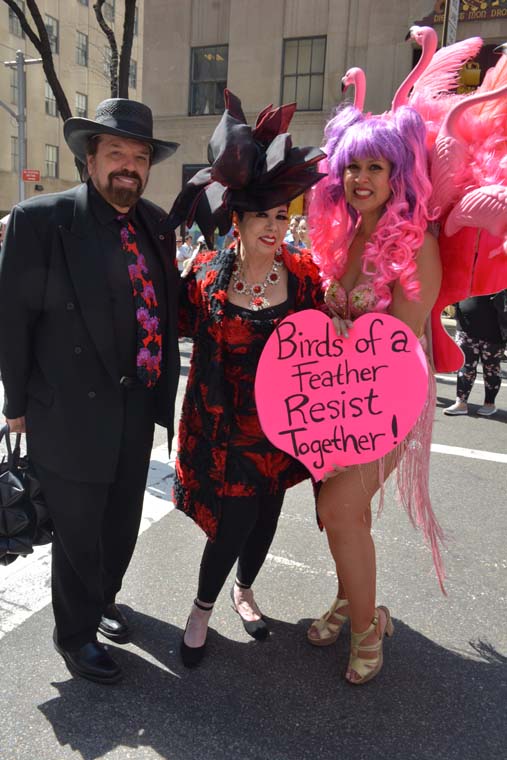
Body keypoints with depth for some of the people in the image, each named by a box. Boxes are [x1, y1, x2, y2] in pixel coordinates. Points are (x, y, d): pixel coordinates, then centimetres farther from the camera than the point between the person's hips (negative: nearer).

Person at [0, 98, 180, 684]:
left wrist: (162, 389, 10)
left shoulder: (156, 225, 5)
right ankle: (74, 633, 36)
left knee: (121, 524, 21)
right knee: (79, 532, 11)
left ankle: (101, 600, 49)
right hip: (71, 414, -5)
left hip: (137, 409, 6)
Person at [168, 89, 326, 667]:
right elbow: (179, 322, 5)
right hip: (226, 424, -2)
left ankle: (244, 590, 47)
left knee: (265, 516, 17)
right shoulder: (207, 272, -7)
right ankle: (202, 609, 29)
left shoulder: (301, 272, -4)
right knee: (233, 522, -2)